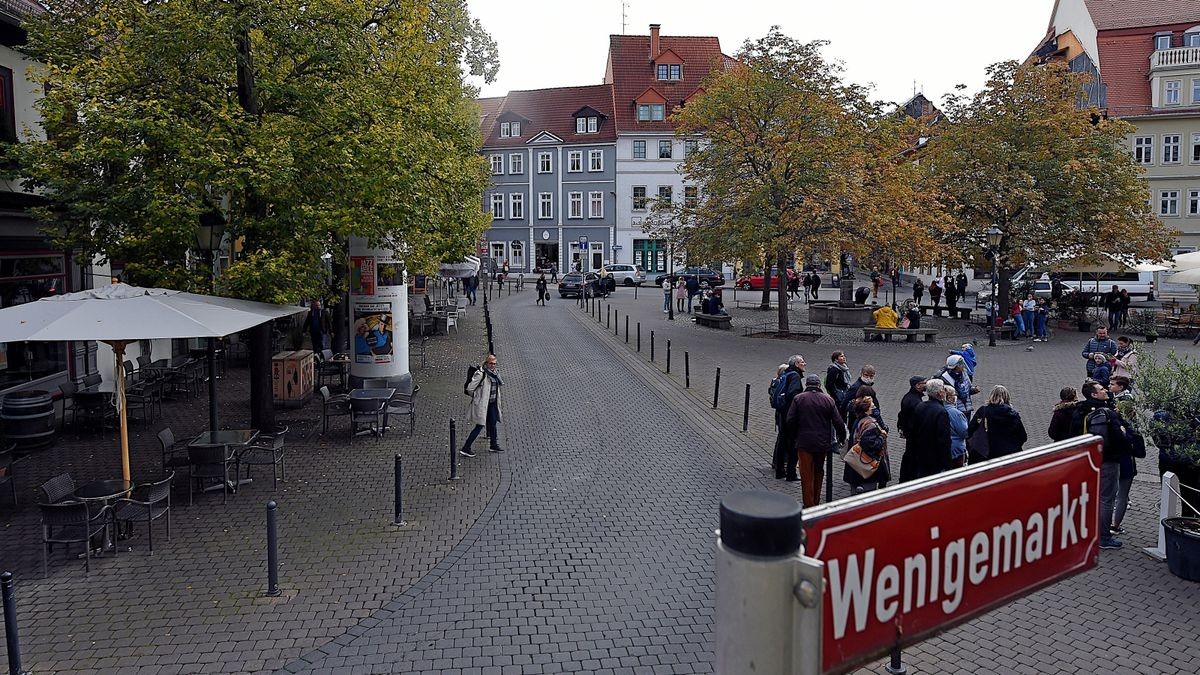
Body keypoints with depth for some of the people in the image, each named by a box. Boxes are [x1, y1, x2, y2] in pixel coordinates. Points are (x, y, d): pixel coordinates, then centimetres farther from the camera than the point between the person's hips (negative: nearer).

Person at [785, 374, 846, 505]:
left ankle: (808, 506, 3)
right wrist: (842, 438, 16)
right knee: (818, 473, 19)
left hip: (804, 443, -2)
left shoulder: (798, 398, -5)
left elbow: (790, 421, -10)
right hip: (822, 444, 3)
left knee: (807, 476, 3)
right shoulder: (828, 399, 0)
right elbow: (839, 423, -1)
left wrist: (794, 438, 7)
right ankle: (816, 503, 30)